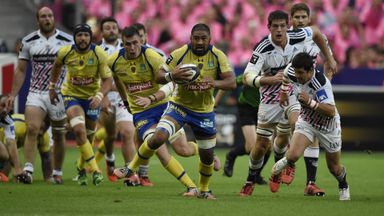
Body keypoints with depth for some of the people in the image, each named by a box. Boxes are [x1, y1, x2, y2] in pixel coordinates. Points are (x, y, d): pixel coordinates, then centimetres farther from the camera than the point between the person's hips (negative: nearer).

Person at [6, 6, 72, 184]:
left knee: (59, 135, 7)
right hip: (36, 93, 0)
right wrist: (13, 95, 4)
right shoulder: (29, 41, 4)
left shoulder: (67, 41, 0)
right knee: (32, 129, -18)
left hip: (59, 95, 0)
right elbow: (21, 70, 9)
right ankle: (28, 169, -22)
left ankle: (57, 173, 21)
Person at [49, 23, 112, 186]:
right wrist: (52, 87, 13)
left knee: (88, 136, 12)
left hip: (92, 97, 1)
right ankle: (95, 170, -21)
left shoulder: (99, 54, -18)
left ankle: (81, 168, 37)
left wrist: (99, 96, -33)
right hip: (72, 95, -1)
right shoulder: (65, 53, -14)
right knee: (79, 131, -24)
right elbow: (57, 66, 10)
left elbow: (107, 79, -16)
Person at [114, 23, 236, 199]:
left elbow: (232, 82, -18)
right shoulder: (179, 54, -14)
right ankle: (131, 168, -4)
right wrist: (171, 75, -33)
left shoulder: (218, 56, -12)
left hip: (204, 111, 2)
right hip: (179, 105, -2)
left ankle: (203, 190, 33)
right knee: (158, 137, -24)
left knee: (207, 156, 7)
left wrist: (214, 83, -38)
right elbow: (159, 77, -10)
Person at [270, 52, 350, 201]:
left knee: (334, 168, 13)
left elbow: (331, 111, -41)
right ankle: (281, 165, 10)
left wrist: (310, 102, -50)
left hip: (328, 126, -3)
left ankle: (343, 187, 47)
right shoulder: (292, 72, -20)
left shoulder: (321, 83, -36)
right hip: (306, 121, 3)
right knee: (293, 155, -24)